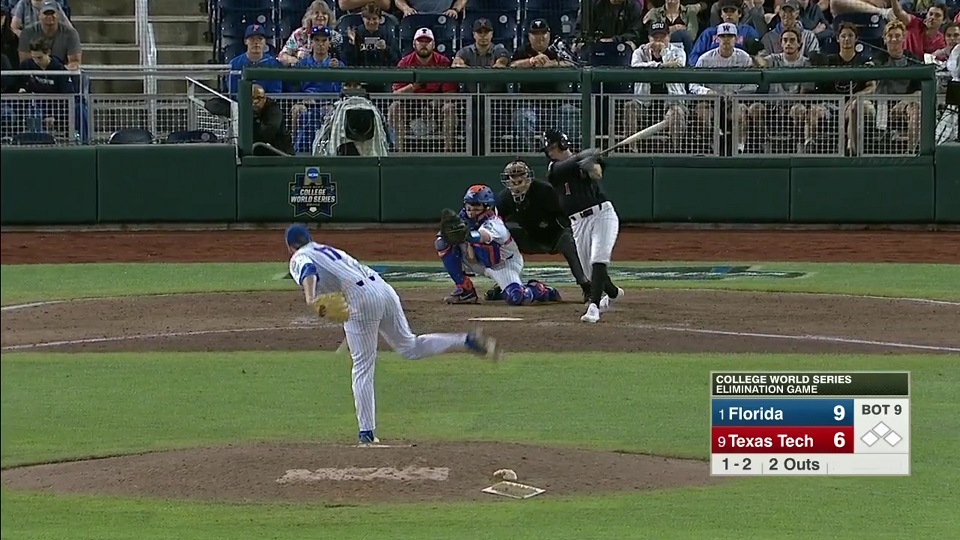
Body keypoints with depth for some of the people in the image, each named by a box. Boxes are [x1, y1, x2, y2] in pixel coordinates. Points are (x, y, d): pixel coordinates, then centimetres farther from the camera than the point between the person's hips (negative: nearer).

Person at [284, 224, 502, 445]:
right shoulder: (331, 251, 31)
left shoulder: (300, 258, 9)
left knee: (363, 368, -1)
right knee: (409, 347, 21)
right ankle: (469, 341, 7)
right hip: (384, 290, 7)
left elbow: (309, 271, -15)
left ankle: (367, 432, -2)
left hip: (360, 301, -7)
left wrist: (310, 298, -32)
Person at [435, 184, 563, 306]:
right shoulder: (464, 217, -13)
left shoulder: (494, 224, -34)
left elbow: (484, 236, -60)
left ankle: (541, 291, 4)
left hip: (504, 263, -7)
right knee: (442, 243, -12)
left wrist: (468, 235, -81)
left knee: (516, 298, -34)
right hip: (481, 263, 7)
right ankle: (465, 290, -3)